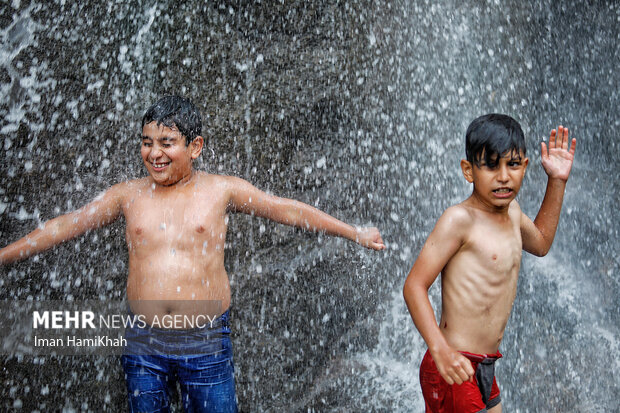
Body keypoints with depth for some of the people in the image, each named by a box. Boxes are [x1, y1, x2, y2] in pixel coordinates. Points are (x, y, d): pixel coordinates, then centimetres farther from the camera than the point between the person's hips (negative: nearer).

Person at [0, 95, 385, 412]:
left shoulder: (222, 190, -1)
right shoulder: (128, 195, 5)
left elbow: (288, 209, 2)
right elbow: (64, 227, 11)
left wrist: (354, 232, 4)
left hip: (206, 343, -2)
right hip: (143, 343, 2)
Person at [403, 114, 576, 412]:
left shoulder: (511, 210, 8)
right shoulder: (460, 218, -17)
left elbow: (540, 243, 30)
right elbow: (414, 286, -20)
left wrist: (557, 181, 22)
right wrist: (440, 349, -31)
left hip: (486, 366, 8)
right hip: (455, 367, -8)